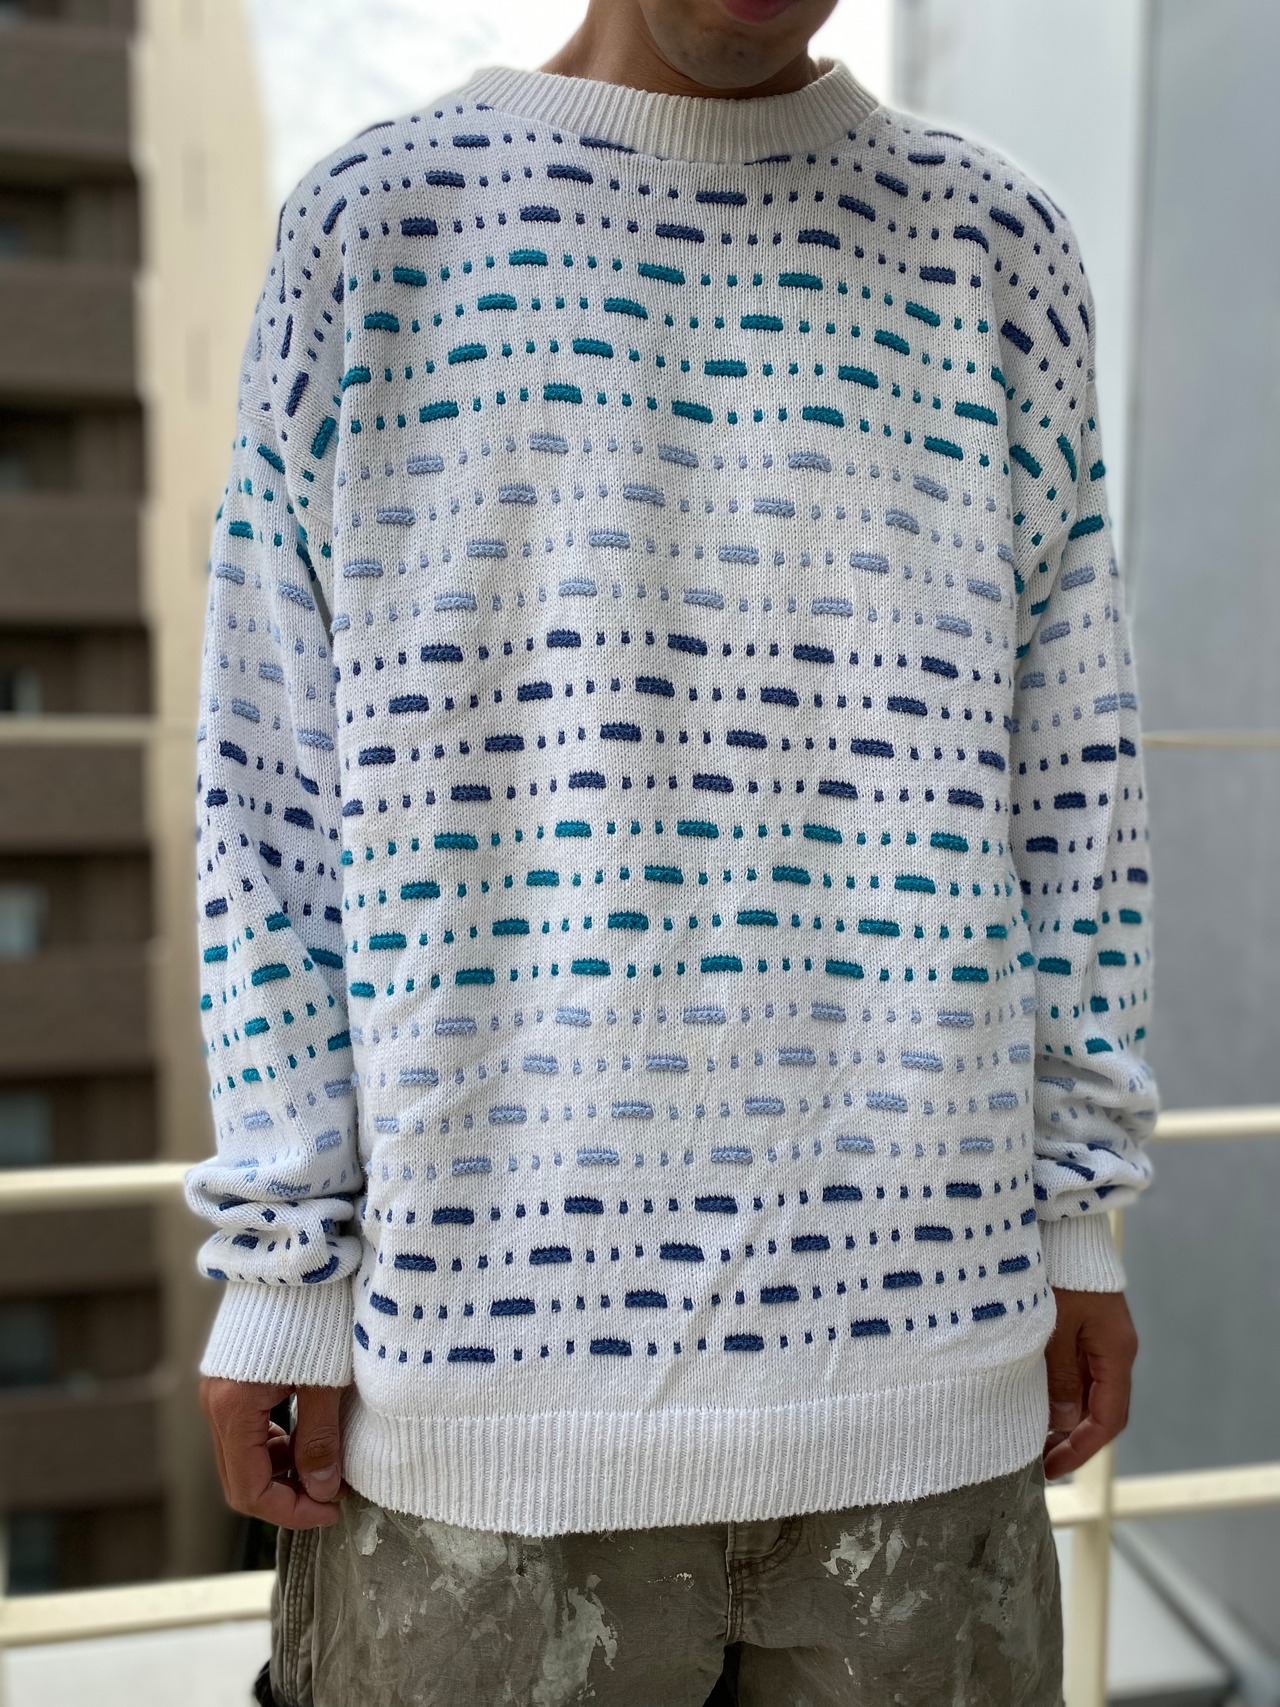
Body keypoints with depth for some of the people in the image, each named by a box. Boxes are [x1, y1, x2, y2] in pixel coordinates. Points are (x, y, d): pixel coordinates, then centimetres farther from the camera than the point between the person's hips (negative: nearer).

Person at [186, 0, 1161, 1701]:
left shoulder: (999, 250, 9)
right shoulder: (374, 224, 5)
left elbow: (1071, 775, 9)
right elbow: (276, 795, 1)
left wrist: (1081, 1211, 8)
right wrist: (282, 1261, 0)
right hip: (493, 1301, -1)